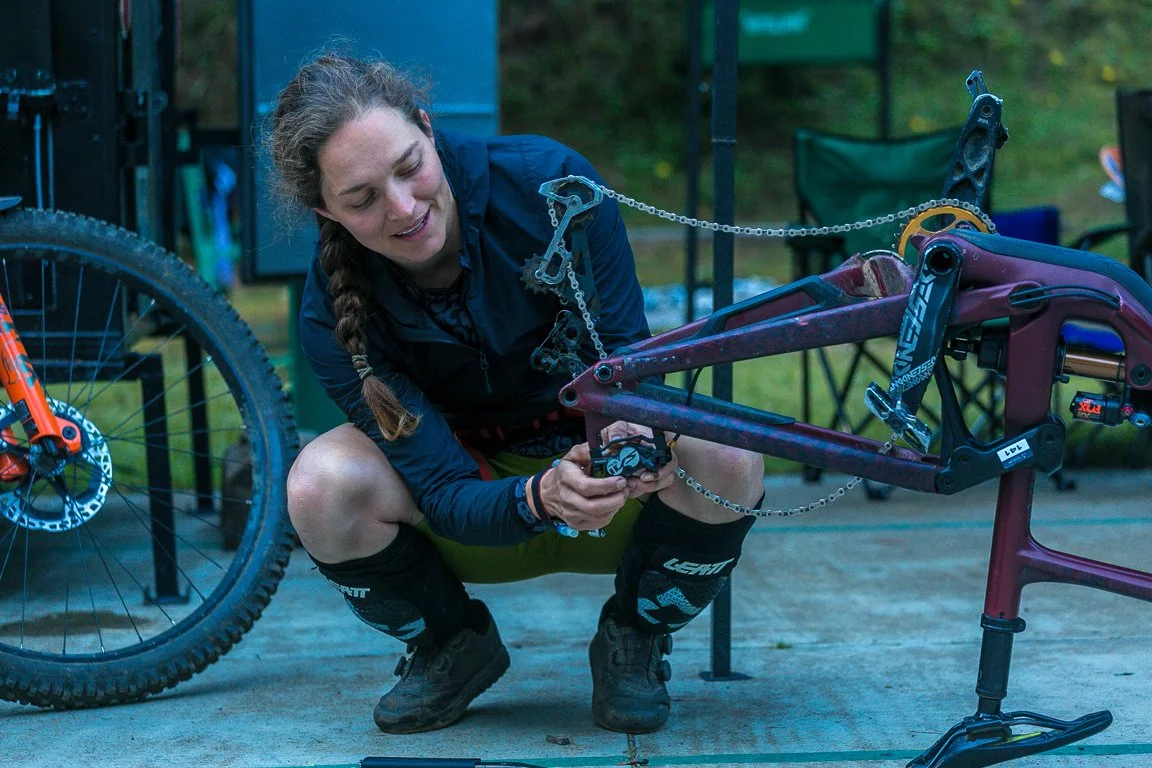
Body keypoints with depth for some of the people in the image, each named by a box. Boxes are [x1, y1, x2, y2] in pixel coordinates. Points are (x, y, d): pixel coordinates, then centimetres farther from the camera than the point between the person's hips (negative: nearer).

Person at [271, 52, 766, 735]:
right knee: (321, 485, -30)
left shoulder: (548, 180, -24)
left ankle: (634, 641, -1)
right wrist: (542, 498, -48)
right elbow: (445, 494, -25)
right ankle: (451, 646, 2)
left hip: (617, 496, 0)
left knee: (726, 459, -34)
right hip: (478, 512, 0)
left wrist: (636, 430, -41)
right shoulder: (334, 314, -22)